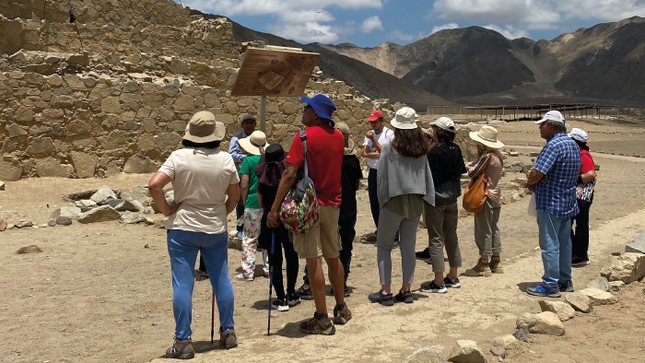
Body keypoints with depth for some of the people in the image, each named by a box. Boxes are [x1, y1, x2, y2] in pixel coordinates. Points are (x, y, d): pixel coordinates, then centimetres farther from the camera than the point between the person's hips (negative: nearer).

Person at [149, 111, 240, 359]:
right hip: (216, 229, 3)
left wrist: (167, 210, -5)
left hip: (182, 229, -2)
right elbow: (234, 196, 5)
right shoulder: (225, 159, -3)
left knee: (182, 284, 3)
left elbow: (154, 185, -17)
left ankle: (183, 342, 8)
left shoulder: (179, 157, -9)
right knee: (221, 281, 15)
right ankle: (228, 333, 25)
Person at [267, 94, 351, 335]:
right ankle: (341, 309, 29)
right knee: (333, 256, 17)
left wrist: (274, 209, -18)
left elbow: (290, 175, -19)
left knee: (313, 259, -3)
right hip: (332, 202, 7)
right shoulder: (338, 136, 6)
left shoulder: (305, 136, -13)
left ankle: (322, 319, 1)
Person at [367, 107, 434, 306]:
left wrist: (382, 200, 4)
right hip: (415, 202, 5)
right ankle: (406, 290, 15)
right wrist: (426, 198, 16)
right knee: (408, 246, 11)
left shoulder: (389, 148, -9)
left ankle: (386, 291, 2)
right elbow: (427, 176, 9)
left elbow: (382, 177, -6)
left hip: (395, 201, -4)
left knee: (384, 246, 6)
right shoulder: (421, 150, 5)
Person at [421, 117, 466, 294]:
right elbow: (461, 171, 12)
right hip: (452, 197, 7)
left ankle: (439, 282, 1)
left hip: (436, 198, -7)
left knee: (436, 239, -2)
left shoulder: (435, 151, -18)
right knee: (451, 237, 16)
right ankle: (453, 277, 24)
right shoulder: (456, 149, 3)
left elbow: (431, 176, -19)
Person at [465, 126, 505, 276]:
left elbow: (471, 172, -20)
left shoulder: (486, 156, -20)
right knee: (493, 228, 15)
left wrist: (478, 154, -10)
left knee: (483, 230, -2)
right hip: (496, 195, 9)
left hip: (486, 196, -9)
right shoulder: (497, 155, 8)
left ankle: (483, 265, 4)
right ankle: (496, 262, 22)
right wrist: (480, 154, 2)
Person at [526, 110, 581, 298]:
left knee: (549, 244, -2)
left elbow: (537, 173, -28)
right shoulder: (573, 144, 10)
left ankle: (550, 286, 4)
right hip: (568, 202, 9)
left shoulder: (553, 145, -20)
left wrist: (529, 182, -4)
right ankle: (565, 281, 26)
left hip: (550, 203, -9)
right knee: (564, 242, 17)